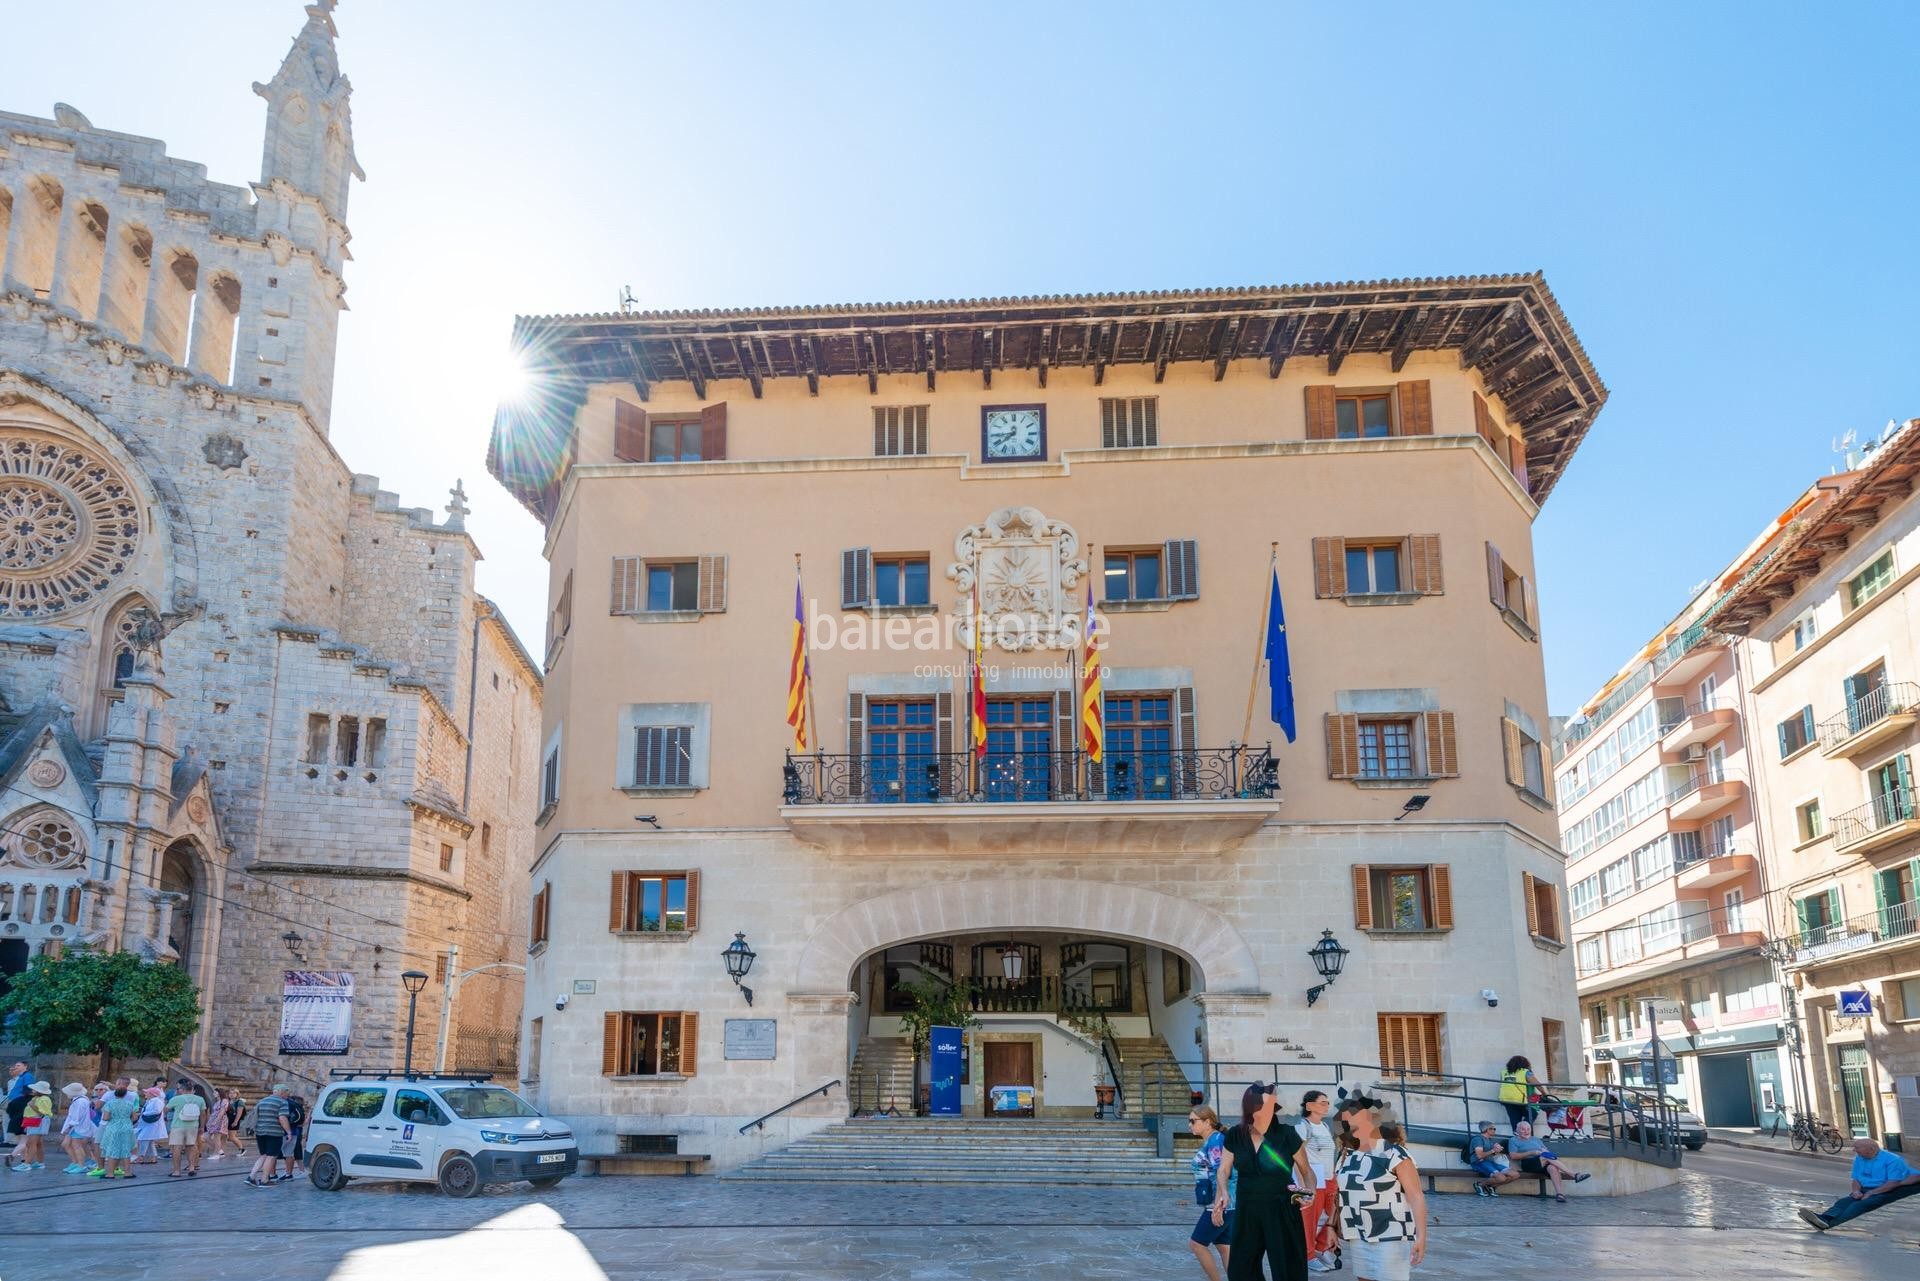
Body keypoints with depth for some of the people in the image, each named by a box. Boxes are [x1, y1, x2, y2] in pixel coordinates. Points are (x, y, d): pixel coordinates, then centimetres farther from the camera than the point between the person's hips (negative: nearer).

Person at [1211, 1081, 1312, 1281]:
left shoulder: (1286, 1134, -10)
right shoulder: (1235, 1136, -2)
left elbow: (1305, 1170, 1)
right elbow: (1224, 1170, 9)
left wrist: (1309, 1190, -19)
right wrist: (1223, 1193, -10)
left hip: (1281, 1212, -3)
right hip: (1247, 1211, 3)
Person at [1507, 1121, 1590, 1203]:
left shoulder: (1536, 1140, 31)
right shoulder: (1514, 1140, 16)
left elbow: (1547, 1151, 22)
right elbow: (1513, 1156, 0)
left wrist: (1544, 1151, -3)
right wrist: (1531, 1153, -7)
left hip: (1544, 1163, 4)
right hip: (1528, 1164, -4)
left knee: (1553, 1167, -32)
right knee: (1547, 1157, -31)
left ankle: (1559, 1194, -49)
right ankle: (1574, 1175, -32)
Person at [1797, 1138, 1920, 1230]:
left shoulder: (1892, 1160, -11)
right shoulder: (1859, 1159, 11)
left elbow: (1893, 1183, -17)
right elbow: (1856, 1179, 15)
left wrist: (1871, 1193, -20)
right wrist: (1856, 1190, -8)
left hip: (1885, 1192, -7)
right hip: (1865, 1190, 7)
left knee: (1860, 1205, -33)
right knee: (1844, 1201, -23)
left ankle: (1830, 1223, -55)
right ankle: (1824, 1218, -51)